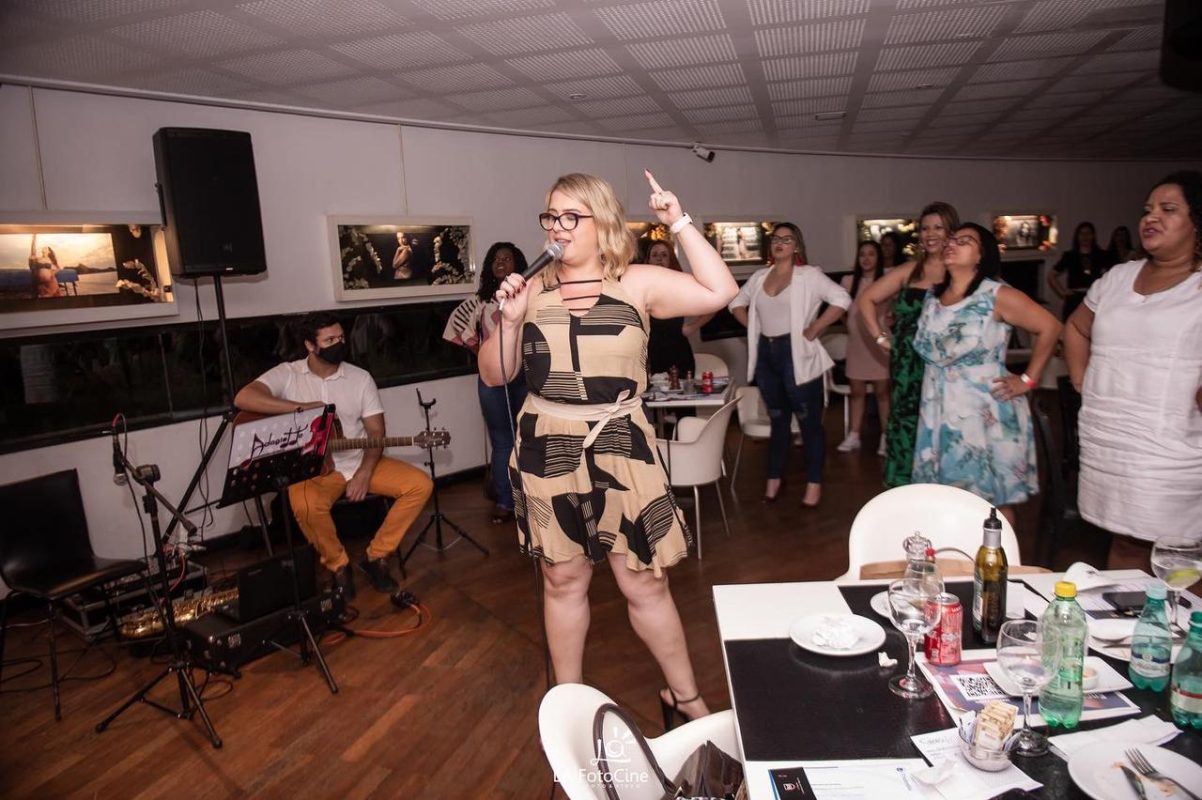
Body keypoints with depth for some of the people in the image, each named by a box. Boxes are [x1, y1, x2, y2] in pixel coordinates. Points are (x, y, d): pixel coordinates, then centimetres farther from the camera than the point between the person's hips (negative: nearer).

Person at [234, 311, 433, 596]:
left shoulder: (360, 377, 4)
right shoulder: (286, 374, -2)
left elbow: (376, 431, 1)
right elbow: (243, 398, -20)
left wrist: (365, 471, -17)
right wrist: (303, 407, -25)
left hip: (360, 461, 3)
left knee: (421, 484, -16)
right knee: (305, 505, -37)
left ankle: (376, 556, -1)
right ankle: (338, 565, -7)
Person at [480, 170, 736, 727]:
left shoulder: (637, 283, -2)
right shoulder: (532, 289, 3)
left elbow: (719, 292, -14)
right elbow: (494, 376, 4)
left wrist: (679, 223, -11)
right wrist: (509, 319, -12)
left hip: (621, 450, -2)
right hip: (548, 451, 2)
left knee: (645, 583, 7)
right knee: (563, 580, 15)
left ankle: (684, 696, 31)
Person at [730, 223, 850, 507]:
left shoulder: (809, 275, -7)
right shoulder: (759, 277, 10)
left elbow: (841, 299, -17)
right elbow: (736, 302, 23)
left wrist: (813, 330, -16)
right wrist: (754, 327, 10)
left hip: (796, 355, -6)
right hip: (766, 354, 6)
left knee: (809, 421, 2)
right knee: (778, 419, 16)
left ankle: (814, 484, 12)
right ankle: (774, 479, 26)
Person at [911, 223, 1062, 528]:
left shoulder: (997, 296, -9)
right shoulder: (932, 296, 8)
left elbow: (1049, 327, -8)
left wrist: (1028, 380, -8)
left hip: (985, 412, -5)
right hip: (939, 412, 5)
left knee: (994, 498, 4)